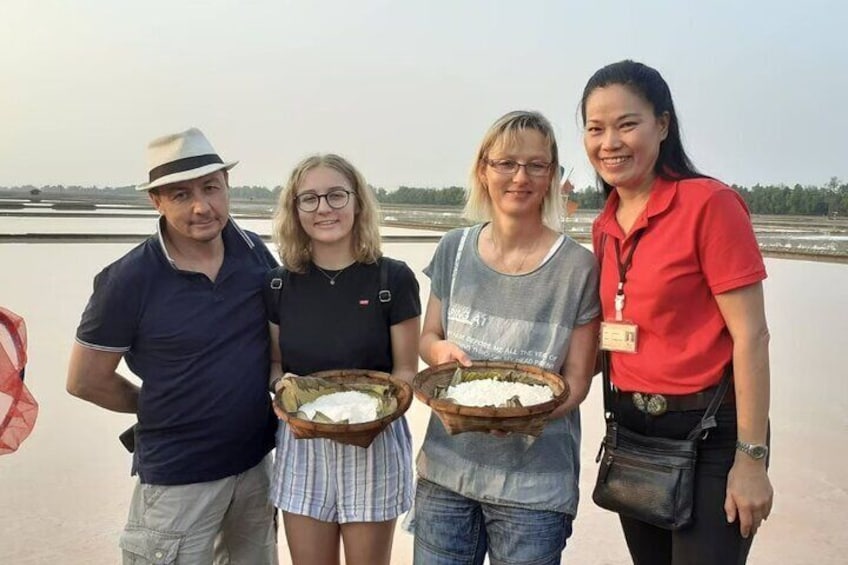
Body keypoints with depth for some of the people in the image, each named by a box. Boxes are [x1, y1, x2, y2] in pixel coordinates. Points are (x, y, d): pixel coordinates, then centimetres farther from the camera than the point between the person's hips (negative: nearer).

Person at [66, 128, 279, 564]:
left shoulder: (255, 252, -6)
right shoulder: (129, 281, -18)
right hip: (179, 476, -4)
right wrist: (166, 409, 1)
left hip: (258, 460, 5)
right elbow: (86, 381, -8)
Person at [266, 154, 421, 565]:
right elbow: (275, 363, 11)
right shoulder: (283, 283, 1)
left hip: (373, 443, -2)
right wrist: (282, 384, -11)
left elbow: (406, 370, -3)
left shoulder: (393, 278, -8)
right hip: (301, 443, 3)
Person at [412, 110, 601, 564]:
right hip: (445, 470, 3)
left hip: (535, 486, -3)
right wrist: (440, 349, -12)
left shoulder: (578, 267, -9)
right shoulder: (454, 250, 1)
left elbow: (577, 380, -5)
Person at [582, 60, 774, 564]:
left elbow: (751, 336, -16)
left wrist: (750, 457, -16)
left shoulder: (709, 203, -14)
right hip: (632, 428, 6)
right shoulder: (605, 226, 6)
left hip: (709, 432, -6)